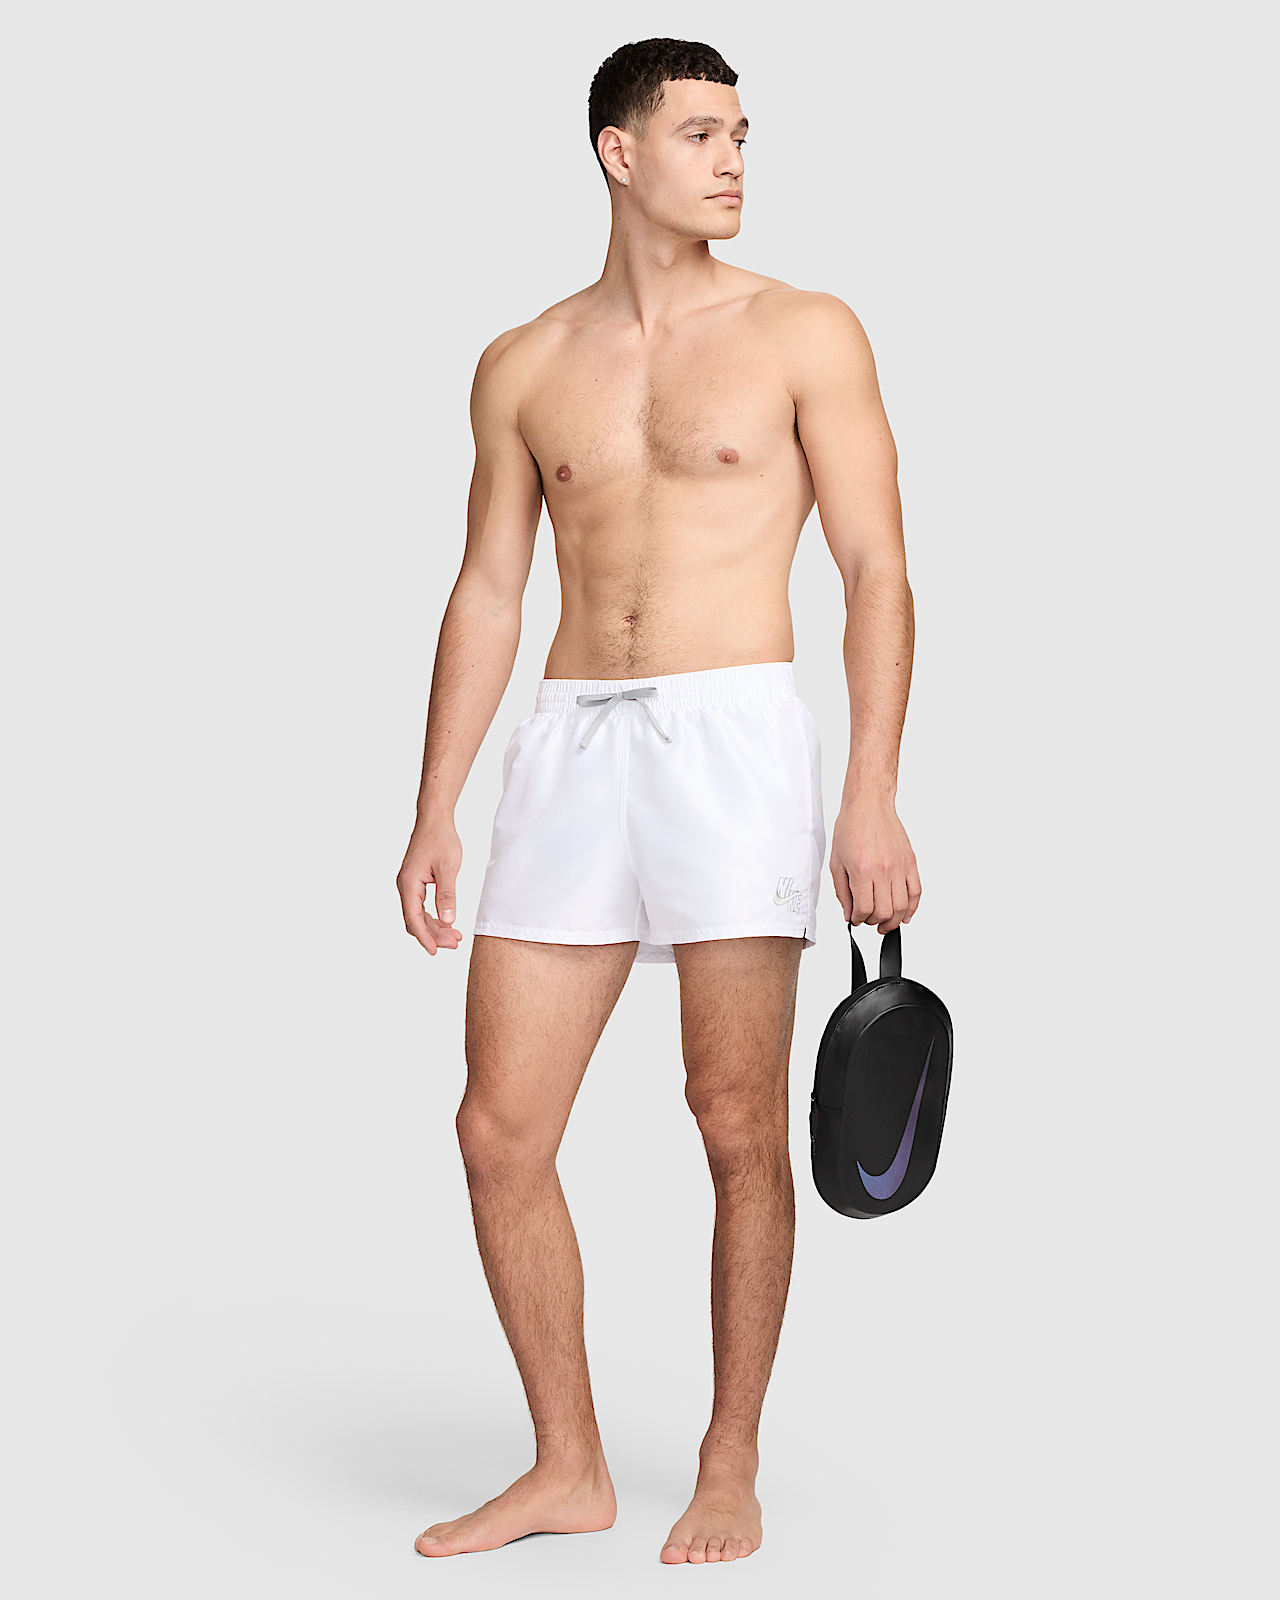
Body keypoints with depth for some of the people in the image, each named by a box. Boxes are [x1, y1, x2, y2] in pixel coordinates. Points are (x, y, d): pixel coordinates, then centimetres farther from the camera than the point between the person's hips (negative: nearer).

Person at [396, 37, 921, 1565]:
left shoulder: (805, 335, 3)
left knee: (739, 1123, -1)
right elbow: (488, 592, 15)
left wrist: (872, 796, -11)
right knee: (499, 1131, 1)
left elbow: (876, 568, -2)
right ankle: (568, 1467, 16)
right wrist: (434, 811, 10)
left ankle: (731, 1467, 16)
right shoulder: (524, 367, 13)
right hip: (567, 745, 4)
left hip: (735, 735, -3)